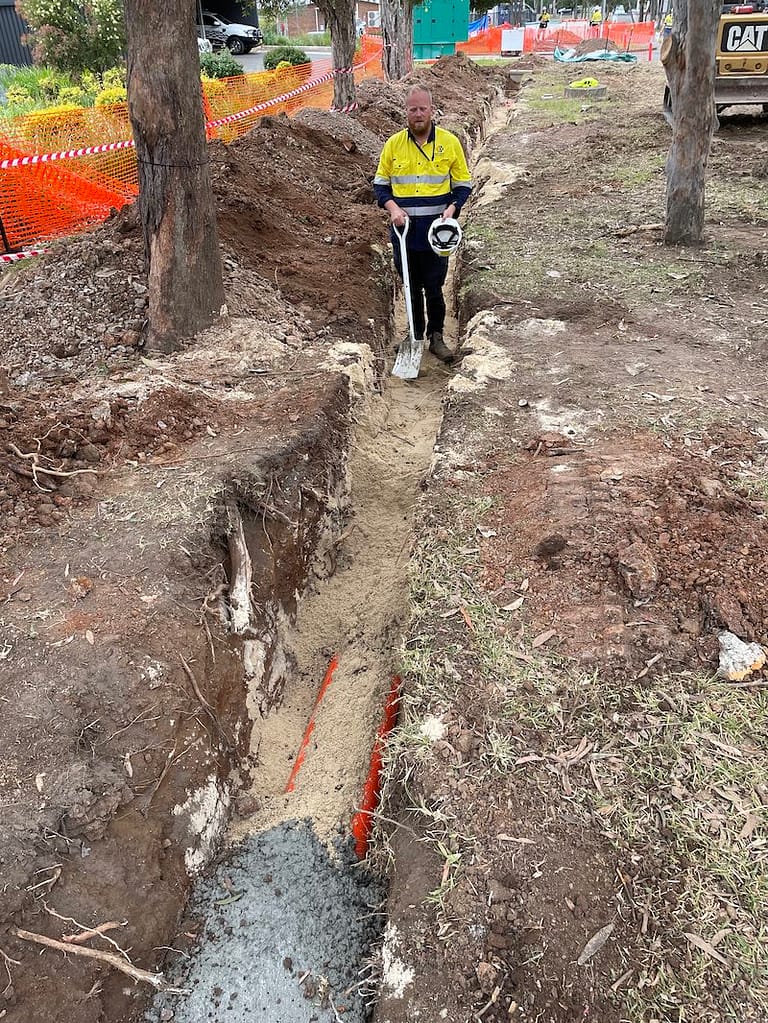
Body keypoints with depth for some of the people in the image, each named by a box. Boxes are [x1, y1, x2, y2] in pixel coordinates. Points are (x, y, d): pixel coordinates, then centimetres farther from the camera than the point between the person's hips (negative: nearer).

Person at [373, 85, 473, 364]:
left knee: (434, 287, 2)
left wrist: (452, 208, -13)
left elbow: (463, 184, 6)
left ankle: (436, 337, 17)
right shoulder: (393, 144, 2)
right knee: (411, 287, 11)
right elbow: (380, 183, 10)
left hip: (436, 231, -2)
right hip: (404, 230, 2)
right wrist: (392, 208, -9)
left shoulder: (449, 142, 0)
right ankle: (416, 336, 24)